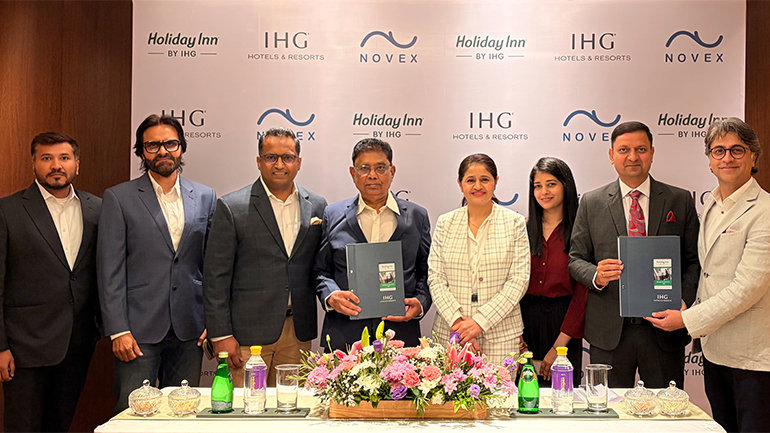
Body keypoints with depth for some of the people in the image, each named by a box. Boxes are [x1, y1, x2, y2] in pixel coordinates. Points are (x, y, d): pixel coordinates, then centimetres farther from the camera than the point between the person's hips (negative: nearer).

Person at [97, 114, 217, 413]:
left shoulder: (205, 197, 9)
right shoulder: (118, 198, 1)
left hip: (189, 331, 3)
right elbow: (109, 270, -3)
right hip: (139, 329, -2)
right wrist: (118, 330, -9)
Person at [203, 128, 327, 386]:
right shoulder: (232, 207, -3)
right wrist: (221, 335, -7)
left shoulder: (317, 206, 8)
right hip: (248, 333, -3)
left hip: (298, 332, 3)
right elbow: (215, 276, -4)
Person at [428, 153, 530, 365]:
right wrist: (456, 321, -11)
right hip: (450, 333, 1)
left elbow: (519, 280, -3)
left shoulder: (514, 223, 3)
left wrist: (480, 321, -11)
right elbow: (435, 278, 3)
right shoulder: (445, 223, 8)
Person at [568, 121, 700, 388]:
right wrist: (596, 276, -14)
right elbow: (575, 259, 7)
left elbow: (694, 260, 6)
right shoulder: (591, 203, 6)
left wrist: (684, 300, -10)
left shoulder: (680, 201, 7)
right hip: (609, 331, 0)